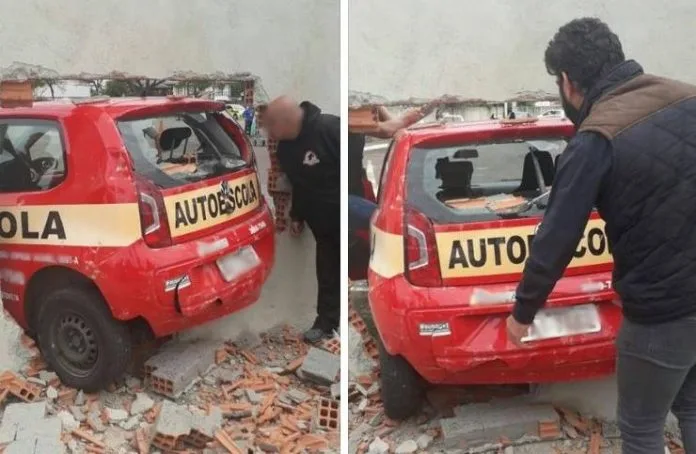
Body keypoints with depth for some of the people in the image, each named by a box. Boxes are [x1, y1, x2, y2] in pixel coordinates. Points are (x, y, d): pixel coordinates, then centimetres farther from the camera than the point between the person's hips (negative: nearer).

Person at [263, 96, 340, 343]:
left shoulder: (329, 128, -25)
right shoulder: (285, 149, 1)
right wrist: (297, 215, 19)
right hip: (323, 223, 7)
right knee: (327, 275, 13)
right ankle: (326, 322, 26)